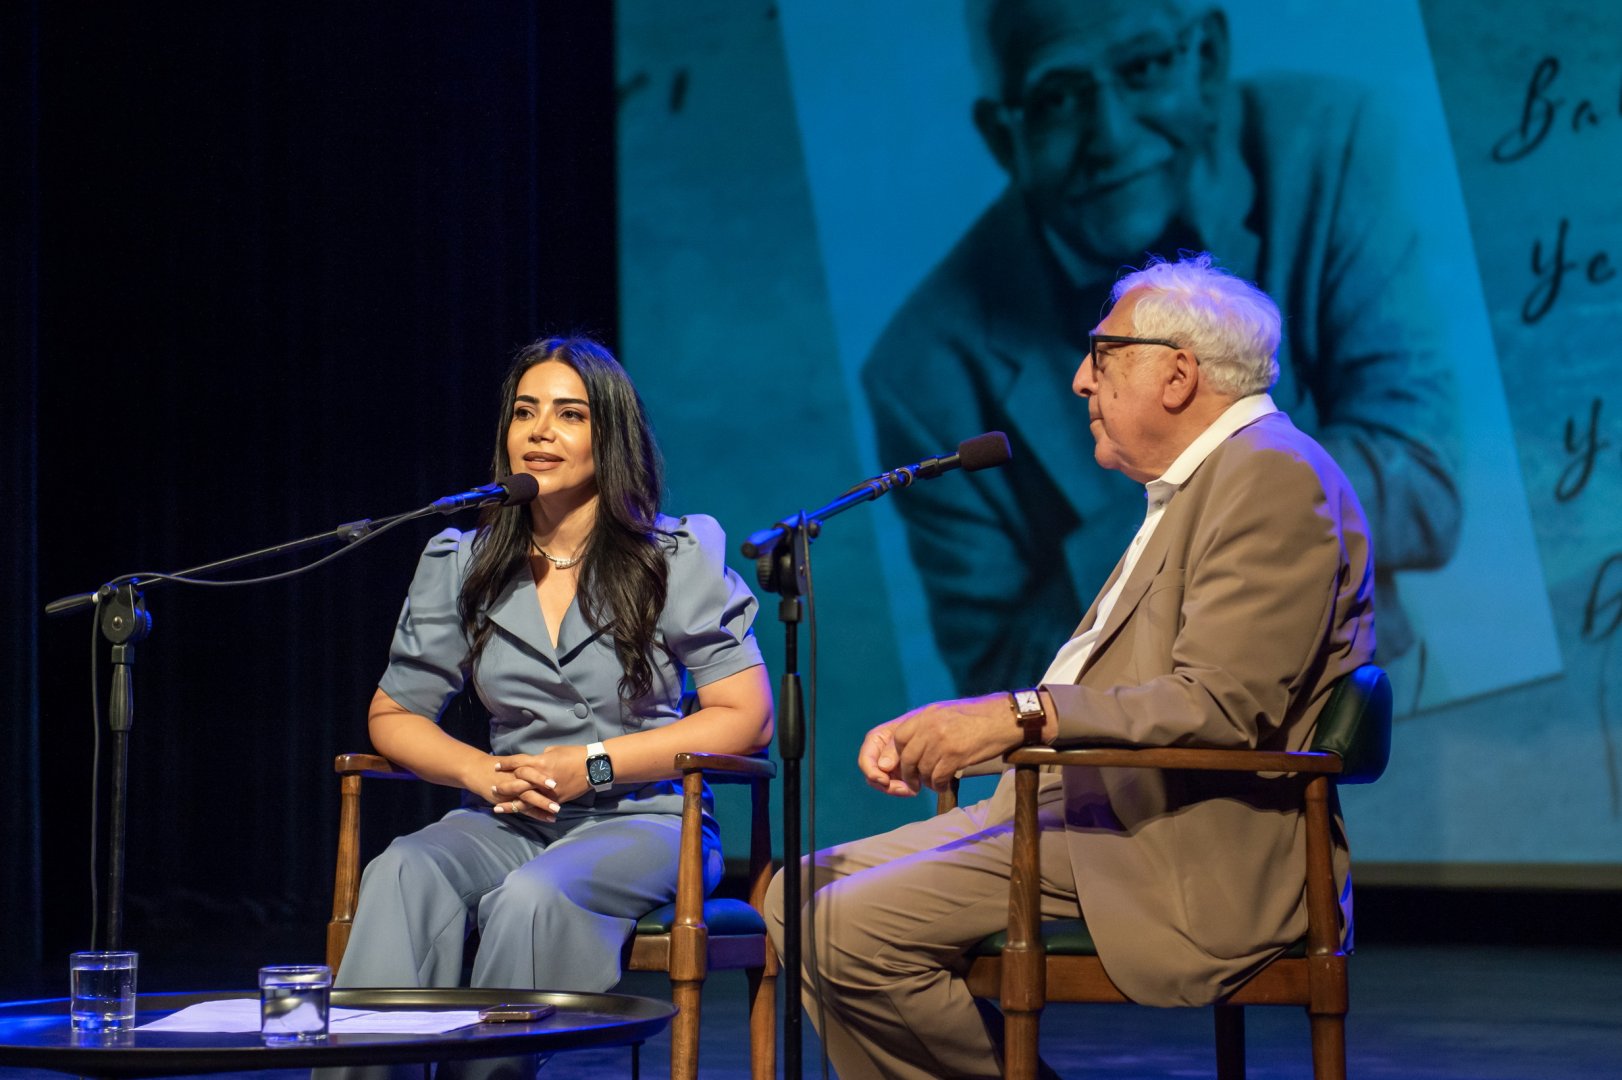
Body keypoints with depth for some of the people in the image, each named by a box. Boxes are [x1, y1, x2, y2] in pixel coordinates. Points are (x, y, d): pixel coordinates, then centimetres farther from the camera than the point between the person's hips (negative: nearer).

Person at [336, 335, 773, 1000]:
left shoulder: (677, 558, 2)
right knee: (402, 875, -31)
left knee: (530, 900, -36)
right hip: (507, 824, 3)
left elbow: (746, 716, -4)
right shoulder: (460, 564, 10)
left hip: (641, 819, -3)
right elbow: (393, 715, 14)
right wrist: (481, 772, -8)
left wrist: (593, 765, -12)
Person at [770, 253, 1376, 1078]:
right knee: (801, 899, 5)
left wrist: (1017, 715, -24)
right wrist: (941, 727, 8)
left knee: (852, 927, -22)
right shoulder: (1190, 488, 22)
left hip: (1182, 861, -11)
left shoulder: (1272, 477, -12)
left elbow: (1223, 703, -23)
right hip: (1087, 805, 11)